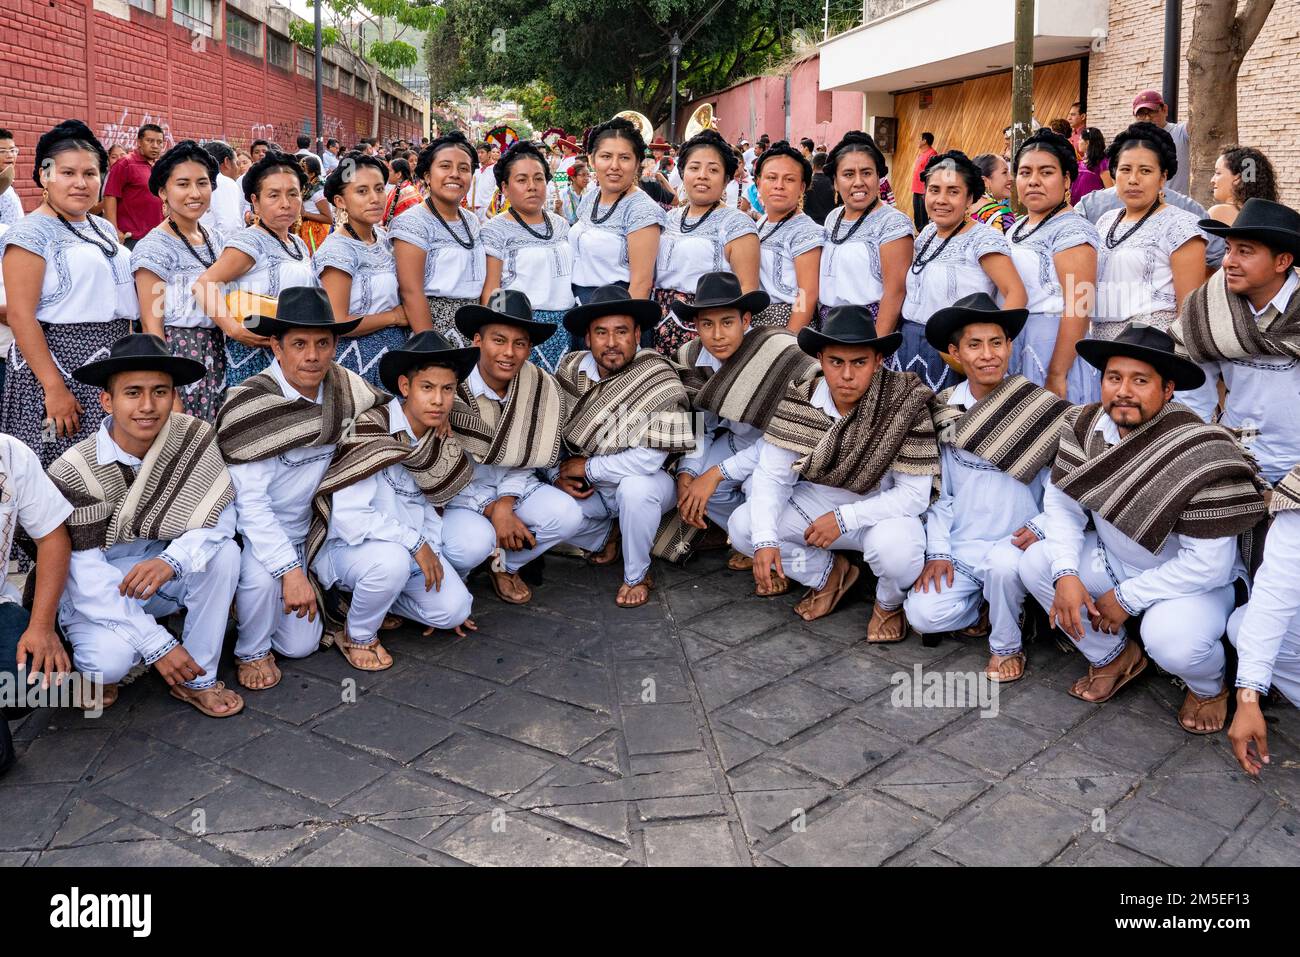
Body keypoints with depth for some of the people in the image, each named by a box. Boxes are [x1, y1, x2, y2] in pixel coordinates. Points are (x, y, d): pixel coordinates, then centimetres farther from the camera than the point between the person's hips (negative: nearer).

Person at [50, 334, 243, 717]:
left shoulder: (193, 437, -14)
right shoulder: (72, 471, -21)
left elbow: (220, 518, -17)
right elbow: (85, 574, -22)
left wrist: (172, 561, -39)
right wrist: (158, 644, -26)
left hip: (160, 581, 3)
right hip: (97, 594, -3)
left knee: (224, 553, -24)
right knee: (112, 656, -31)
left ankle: (197, 679, -11)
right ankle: (98, 669, 8)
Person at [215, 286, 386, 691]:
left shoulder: (345, 391, -7)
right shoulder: (250, 404, -23)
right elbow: (250, 503, -25)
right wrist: (290, 570, -32)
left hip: (297, 532, 5)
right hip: (246, 531, -4)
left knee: (301, 645, -1)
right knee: (261, 574, -35)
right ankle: (251, 653, -5)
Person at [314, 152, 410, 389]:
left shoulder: (383, 238, 8)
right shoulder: (337, 250, -15)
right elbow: (337, 325, -21)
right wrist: (394, 316, -11)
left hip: (393, 350, 7)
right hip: (359, 361, -7)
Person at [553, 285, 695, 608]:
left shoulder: (657, 379, -24)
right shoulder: (571, 370, -7)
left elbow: (647, 459, -30)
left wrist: (586, 467, -20)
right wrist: (558, 475, -15)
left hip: (646, 483, -5)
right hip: (588, 489, 5)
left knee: (635, 488, -38)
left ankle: (637, 575, -9)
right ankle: (607, 535, 13)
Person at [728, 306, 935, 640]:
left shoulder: (906, 402, -23)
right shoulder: (799, 399, -13)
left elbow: (915, 494, -20)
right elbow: (772, 475, -12)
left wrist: (844, 518, -26)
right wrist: (765, 539, -27)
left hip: (882, 510, -4)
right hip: (818, 500, 4)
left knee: (895, 546, -38)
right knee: (741, 526, -13)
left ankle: (889, 604, 1)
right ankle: (829, 573, 9)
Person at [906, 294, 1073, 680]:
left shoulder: (1041, 410, -8)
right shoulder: (943, 411, 2)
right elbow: (939, 490, 6)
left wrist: (1039, 527, -20)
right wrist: (937, 552, 0)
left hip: (1016, 545, -3)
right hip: (960, 548, 3)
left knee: (1003, 562, -36)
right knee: (924, 615, -17)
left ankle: (1007, 646, -6)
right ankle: (982, 609, 16)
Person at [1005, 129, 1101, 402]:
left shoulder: (1072, 231, -12)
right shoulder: (1016, 229, 14)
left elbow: (1077, 310, -19)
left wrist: (1056, 376, -24)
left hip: (1052, 346, -8)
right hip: (1010, 347, 8)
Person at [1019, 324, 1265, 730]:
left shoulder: (1200, 454, -30)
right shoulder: (1090, 426, -13)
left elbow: (1208, 564, -28)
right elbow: (1062, 499, -7)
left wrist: (1126, 598, -21)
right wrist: (1066, 574, -21)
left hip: (1195, 583, -6)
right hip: (1114, 560, 6)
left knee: (1170, 639, -35)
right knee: (1035, 562, -11)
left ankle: (1209, 687, 7)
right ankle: (1114, 657, 12)